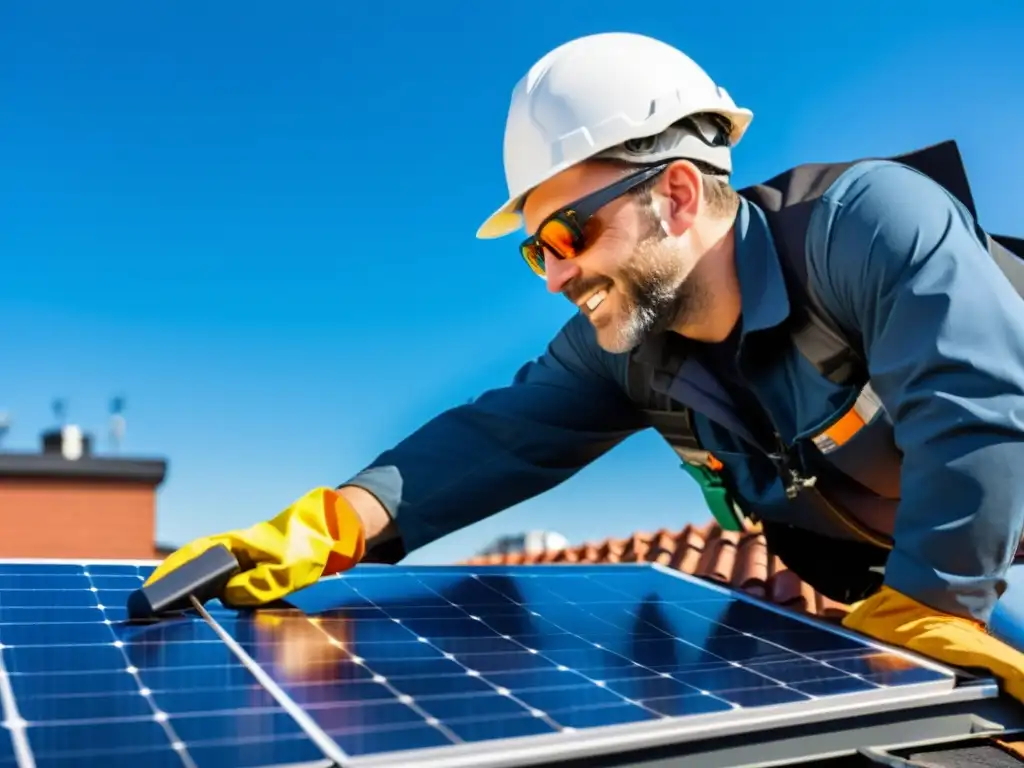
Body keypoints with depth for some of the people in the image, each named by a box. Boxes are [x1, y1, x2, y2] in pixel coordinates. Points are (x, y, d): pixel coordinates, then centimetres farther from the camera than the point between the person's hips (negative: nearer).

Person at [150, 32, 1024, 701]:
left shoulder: (870, 219, -28)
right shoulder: (626, 346, -7)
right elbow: (499, 436, -9)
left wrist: (919, 617, -35)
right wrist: (324, 529, -22)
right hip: (887, 596, 5)